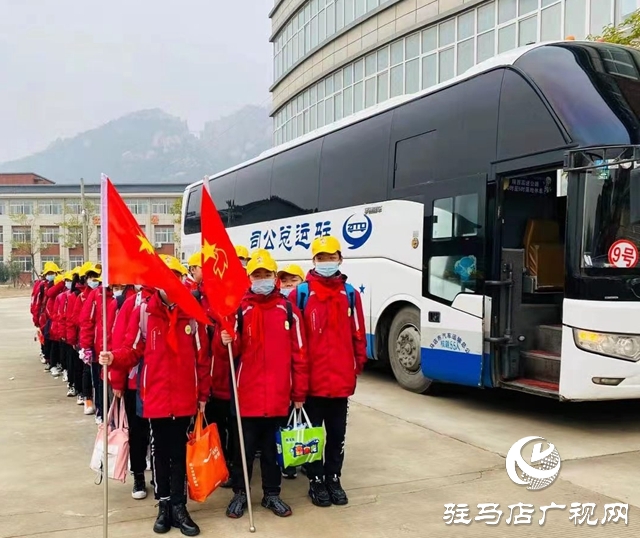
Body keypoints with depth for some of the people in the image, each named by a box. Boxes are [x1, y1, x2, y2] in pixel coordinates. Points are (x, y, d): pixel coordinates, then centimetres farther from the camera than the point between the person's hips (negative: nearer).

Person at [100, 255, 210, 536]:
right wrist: (113, 358, -23)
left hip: (185, 397, 1)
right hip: (154, 395, 0)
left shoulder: (192, 313, 0)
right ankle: (164, 506, 24)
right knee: (159, 451, 11)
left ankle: (179, 507, 19)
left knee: (180, 452, 9)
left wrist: (203, 394, 4)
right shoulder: (143, 312, -2)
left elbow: (202, 357, 3)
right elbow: (133, 350, -2)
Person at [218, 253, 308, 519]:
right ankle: (240, 494, 25)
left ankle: (272, 494, 28)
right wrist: (224, 342, -27)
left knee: (273, 446, 14)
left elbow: (298, 354, 3)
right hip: (248, 393, -1)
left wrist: (299, 393, 2)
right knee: (245, 447, 8)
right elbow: (233, 350, -3)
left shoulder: (288, 309, 2)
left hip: (278, 395, 1)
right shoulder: (240, 309, 0)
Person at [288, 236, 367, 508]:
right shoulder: (301, 293, -5)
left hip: (341, 378, 3)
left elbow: (357, 333, 8)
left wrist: (359, 363, 7)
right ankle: (316, 480, 25)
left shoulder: (350, 293, 4)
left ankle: (333, 478, 29)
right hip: (311, 378, -2)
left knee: (337, 432, 14)